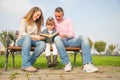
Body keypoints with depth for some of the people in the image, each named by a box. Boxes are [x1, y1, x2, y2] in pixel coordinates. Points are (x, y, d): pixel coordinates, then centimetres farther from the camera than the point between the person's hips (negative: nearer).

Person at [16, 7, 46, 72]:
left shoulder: (37, 23, 19)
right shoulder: (24, 20, 2)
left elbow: (37, 36, 12)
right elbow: (22, 33, -11)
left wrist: (42, 37, -10)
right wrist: (33, 36, -23)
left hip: (31, 41, 4)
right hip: (22, 40, -4)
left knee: (43, 44, -29)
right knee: (27, 37, -41)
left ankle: (30, 62, -29)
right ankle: (26, 64, -44)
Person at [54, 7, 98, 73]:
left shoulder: (68, 21, 10)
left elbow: (72, 34, 0)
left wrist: (65, 35, -22)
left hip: (70, 40, 1)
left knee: (83, 37, -30)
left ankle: (87, 64, -40)